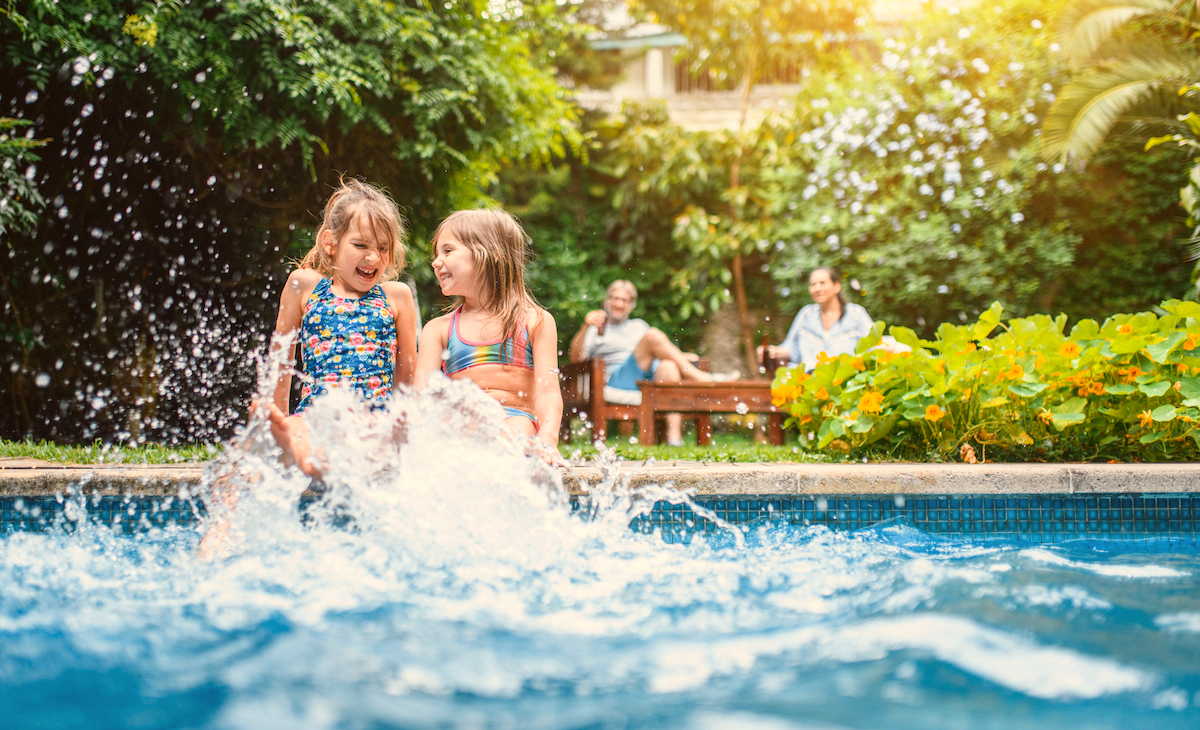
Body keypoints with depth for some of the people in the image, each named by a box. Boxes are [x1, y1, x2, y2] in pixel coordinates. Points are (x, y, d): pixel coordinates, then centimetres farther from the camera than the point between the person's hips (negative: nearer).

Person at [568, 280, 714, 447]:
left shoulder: (639, 325, 36)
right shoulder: (596, 329, 23)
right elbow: (576, 357, 4)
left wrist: (680, 356, 7)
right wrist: (585, 327, -12)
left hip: (652, 377, 4)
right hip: (618, 380, -4)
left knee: (668, 366, -35)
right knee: (653, 335, -24)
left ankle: (674, 434, -44)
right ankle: (697, 375, -23)